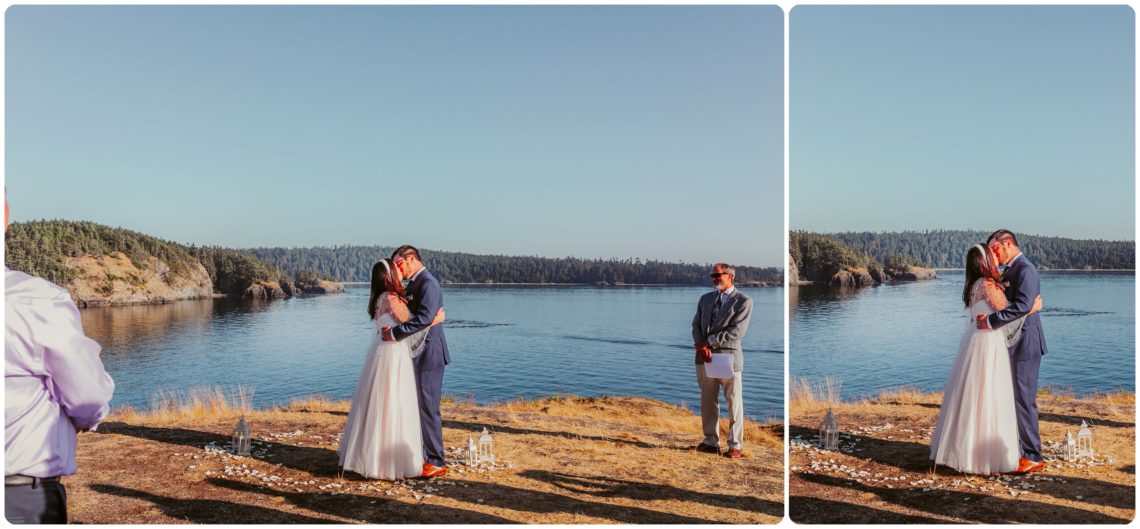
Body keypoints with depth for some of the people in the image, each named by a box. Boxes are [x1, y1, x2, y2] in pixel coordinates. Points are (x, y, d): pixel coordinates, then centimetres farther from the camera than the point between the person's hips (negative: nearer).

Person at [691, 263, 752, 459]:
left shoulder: (743, 301, -5)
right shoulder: (705, 299, 14)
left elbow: (737, 332, -13)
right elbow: (696, 325, 9)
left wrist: (709, 343, -14)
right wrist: (700, 346, -10)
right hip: (704, 356, 5)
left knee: (734, 402, 2)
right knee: (708, 402, 10)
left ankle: (735, 446, 10)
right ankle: (711, 441, 21)